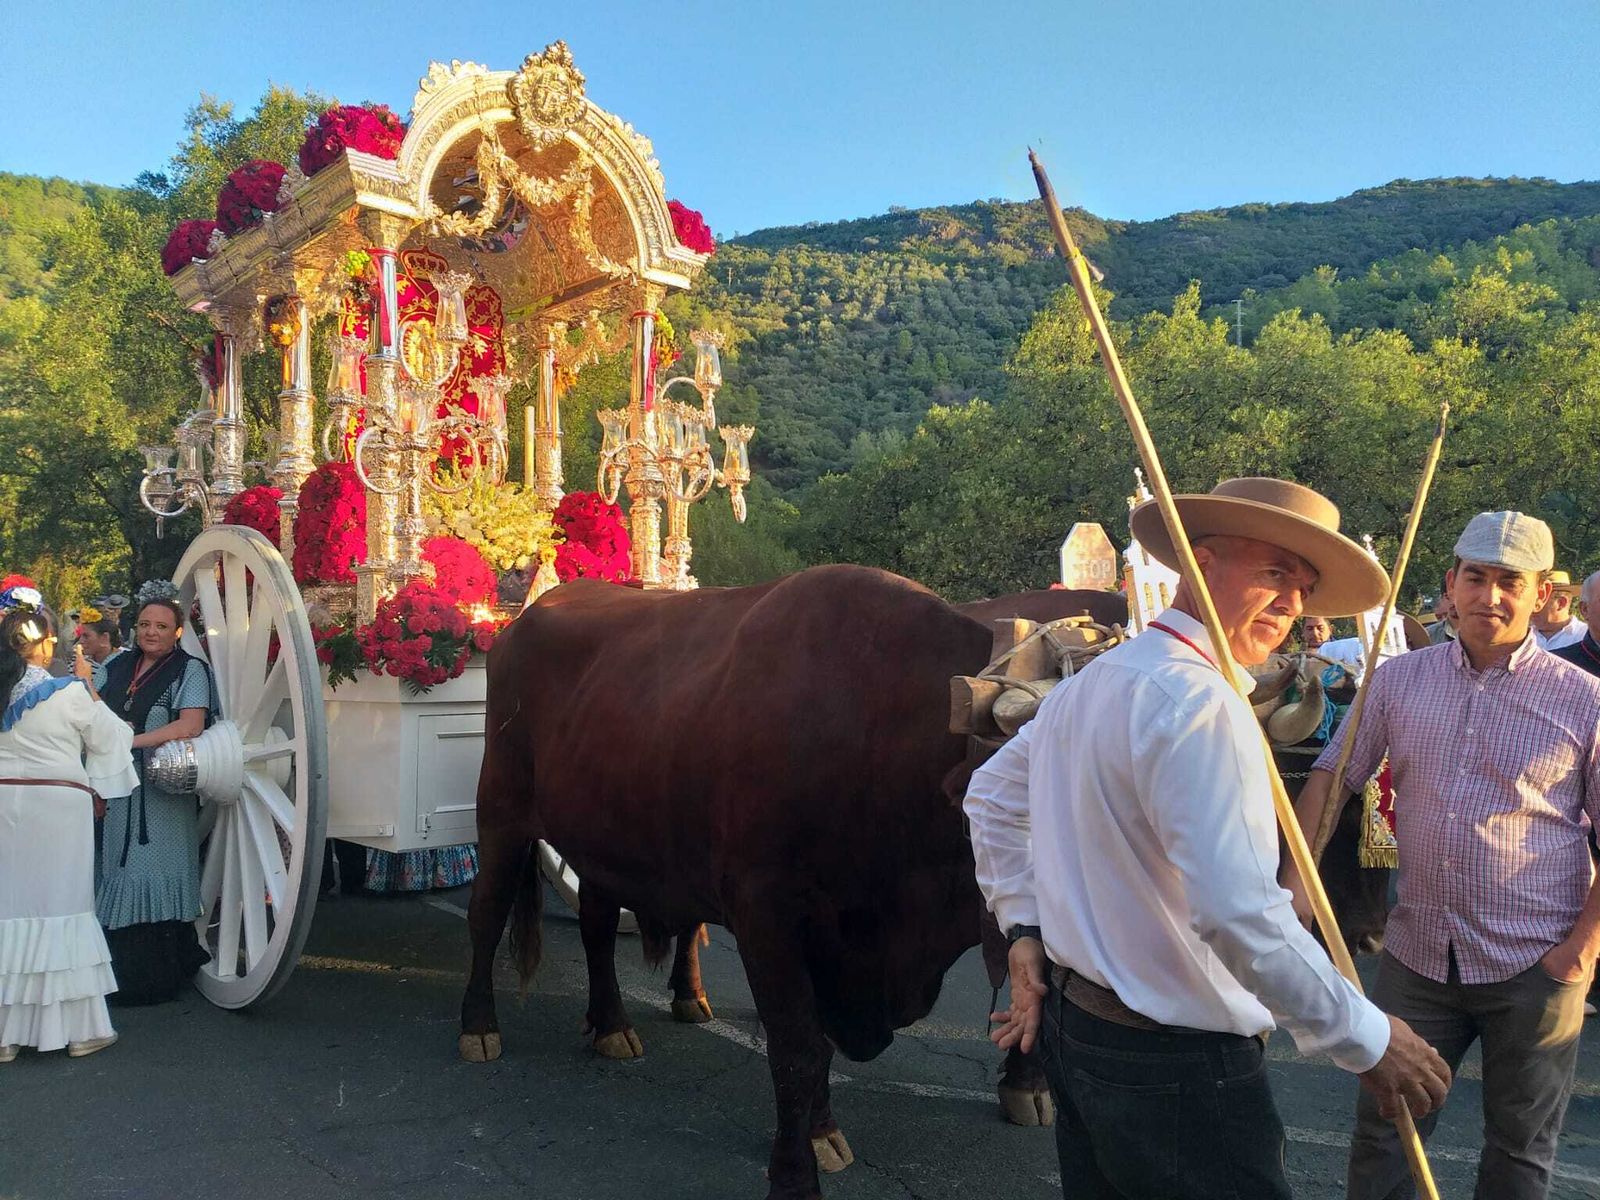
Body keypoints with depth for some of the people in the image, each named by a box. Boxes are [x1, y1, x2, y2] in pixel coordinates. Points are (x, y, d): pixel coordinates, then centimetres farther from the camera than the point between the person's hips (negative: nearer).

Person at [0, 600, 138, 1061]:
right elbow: (105, 736, 0)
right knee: (60, 905, 4)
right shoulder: (69, 692, -12)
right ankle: (78, 1026, 10)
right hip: (58, 804, -4)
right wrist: (87, 684, 7)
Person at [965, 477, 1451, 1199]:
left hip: (1073, 1026, 10)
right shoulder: (1199, 702, -22)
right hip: (1176, 1066, -9)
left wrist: (1024, 930, 16)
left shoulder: (1092, 680, 9)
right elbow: (1240, 915, -29)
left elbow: (991, 796, 19)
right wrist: (1367, 1040, -18)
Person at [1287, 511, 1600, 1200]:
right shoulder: (1400, 680, 1)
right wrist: (1297, 883, -6)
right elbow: (1329, 777, 5)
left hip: (1534, 965, -2)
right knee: (1382, 1131, 12)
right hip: (1417, 955, 2)